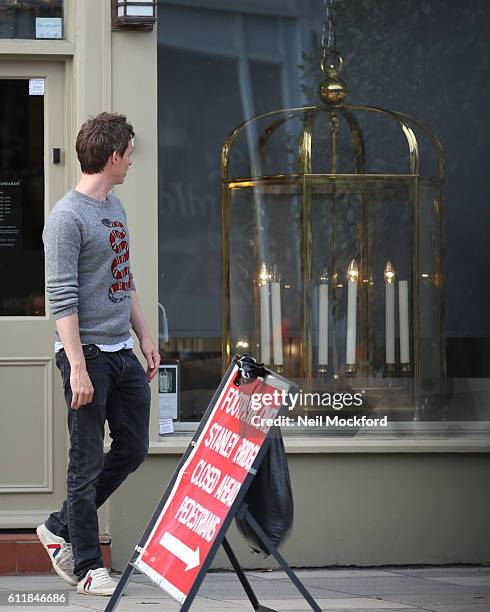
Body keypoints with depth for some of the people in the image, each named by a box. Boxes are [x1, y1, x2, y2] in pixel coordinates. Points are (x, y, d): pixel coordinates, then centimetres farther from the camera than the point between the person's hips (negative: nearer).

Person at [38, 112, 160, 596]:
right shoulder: (67, 217, -14)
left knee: (133, 448, 12)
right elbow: (62, 300, -18)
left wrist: (144, 337, 19)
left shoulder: (114, 207, 14)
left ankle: (61, 527, 25)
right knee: (87, 461, -2)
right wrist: (78, 367, -22)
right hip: (87, 353, -9)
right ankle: (87, 566, 6)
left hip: (122, 352, 9)